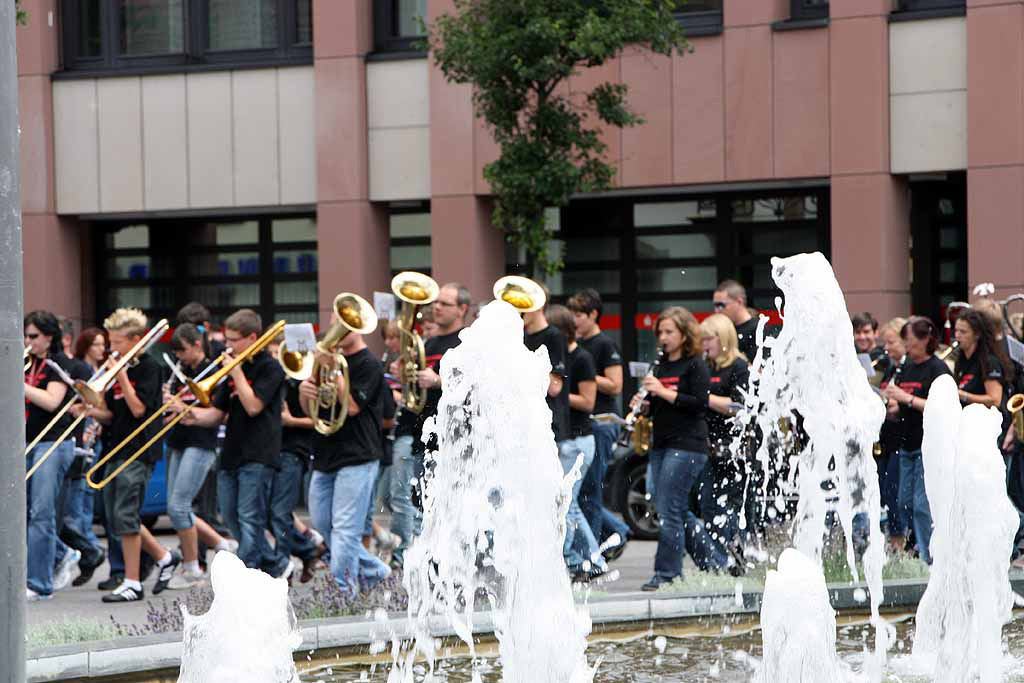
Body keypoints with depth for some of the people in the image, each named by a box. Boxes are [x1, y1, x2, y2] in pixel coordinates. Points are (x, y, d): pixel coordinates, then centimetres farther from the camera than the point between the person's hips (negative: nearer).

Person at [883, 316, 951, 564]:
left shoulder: (937, 368, -9)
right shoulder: (906, 368, 14)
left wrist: (906, 398, -21)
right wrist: (890, 407, -3)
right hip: (908, 444, 8)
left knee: (922, 504, -10)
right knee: (906, 501, 9)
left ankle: (929, 558, -5)